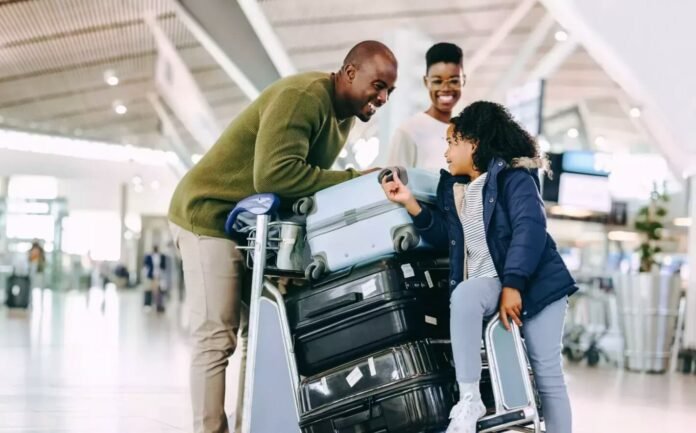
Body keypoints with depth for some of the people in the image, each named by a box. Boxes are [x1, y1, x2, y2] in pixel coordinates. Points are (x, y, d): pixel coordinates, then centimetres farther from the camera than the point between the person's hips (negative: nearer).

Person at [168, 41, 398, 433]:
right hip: (211, 216, -9)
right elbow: (274, 173, -35)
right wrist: (355, 180, -30)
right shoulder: (302, 97, -24)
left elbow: (310, 174, 7)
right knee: (217, 338, -11)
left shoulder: (345, 114, 6)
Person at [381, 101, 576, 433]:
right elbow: (442, 235, 15)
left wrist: (513, 285, -26)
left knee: (547, 371, -6)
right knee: (463, 295, -33)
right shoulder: (452, 185, 16)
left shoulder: (513, 176, -5)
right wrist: (410, 203, 2)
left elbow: (529, 228, -17)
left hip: (534, 280, -4)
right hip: (486, 280, 4)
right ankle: (468, 399, -33)